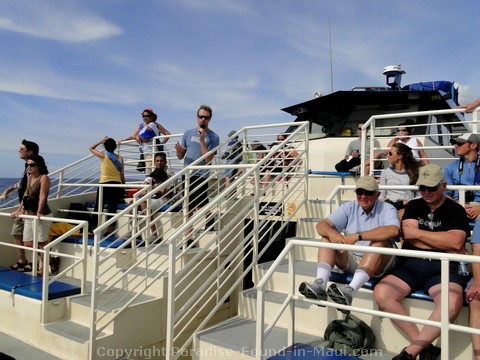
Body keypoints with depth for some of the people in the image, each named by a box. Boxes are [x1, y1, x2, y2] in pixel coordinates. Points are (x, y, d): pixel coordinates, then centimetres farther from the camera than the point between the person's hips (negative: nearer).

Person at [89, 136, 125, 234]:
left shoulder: (103, 156, -3)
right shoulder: (120, 158, 6)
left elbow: (91, 148, 14)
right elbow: (122, 175, 7)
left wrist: (101, 141, 10)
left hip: (105, 184, -3)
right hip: (117, 185, 3)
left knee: (98, 208, 6)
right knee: (112, 208, 6)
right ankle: (110, 230, 7)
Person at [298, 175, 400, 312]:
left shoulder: (387, 209, -7)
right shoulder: (350, 208, 4)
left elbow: (393, 230, -31)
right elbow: (321, 225, -5)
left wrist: (357, 236, -36)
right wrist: (332, 233, -30)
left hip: (379, 264, -3)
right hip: (351, 261, 4)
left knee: (380, 241, -32)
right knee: (328, 237, -13)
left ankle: (350, 290, -47)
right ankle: (320, 284, -34)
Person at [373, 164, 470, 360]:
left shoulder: (456, 210, 6)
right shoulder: (414, 206, 16)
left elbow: (455, 242, -12)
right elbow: (408, 234, 1)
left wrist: (418, 233, -3)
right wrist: (445, 245, -4)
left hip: (443, 267, -3)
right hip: (410, 265, 3)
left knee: (452, 304, -35)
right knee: (381, 292, -23)